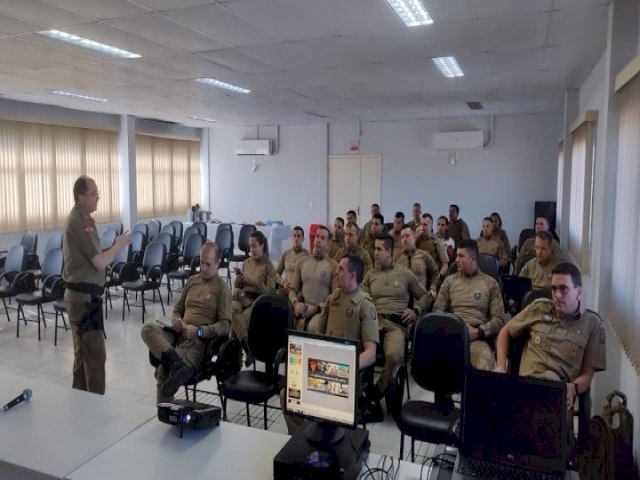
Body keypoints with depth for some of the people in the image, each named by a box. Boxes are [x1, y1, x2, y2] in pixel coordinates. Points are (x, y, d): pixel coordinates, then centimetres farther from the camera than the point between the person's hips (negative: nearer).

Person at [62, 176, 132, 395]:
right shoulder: (79, 223, -20)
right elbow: (100, 262, -21)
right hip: (84, 295, -10)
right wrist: (119, 245, -7)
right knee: (95, 353, -5)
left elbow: (93, 256, 15)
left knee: (83, 351, 18)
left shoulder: (81, 219, 12)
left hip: (80, 293, 10)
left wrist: (114, 246, 1)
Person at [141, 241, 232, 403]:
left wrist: (198, 331, -21)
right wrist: (175, 319, 0)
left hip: (200, 340, -6)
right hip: (180, 334, 7)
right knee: (148, 329, -24)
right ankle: (174, 360, -42)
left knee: (164, 371, -28)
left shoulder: (222, 288, -1)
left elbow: (225, 326, -8)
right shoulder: (192, 280, 19)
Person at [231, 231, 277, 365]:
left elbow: (270, 292, -6)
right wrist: (238, 279, -5)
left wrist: (254, 281, -17)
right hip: (241, 297, 4)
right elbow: (237, 286, 17)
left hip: (257, 301, -4)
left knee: (235, 322, -29)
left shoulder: (268, 266, 1)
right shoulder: (246, 262, 16)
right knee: (231, 311, -31)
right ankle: (248, 347, -26)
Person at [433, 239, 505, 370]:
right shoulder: (450, 280, 18)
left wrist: (478, 332, -11)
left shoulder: (490, 283, 12)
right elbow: (437, 309, 13)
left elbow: (499, 319, 6)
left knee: (484, 368, -34)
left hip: (477, 337, -1)